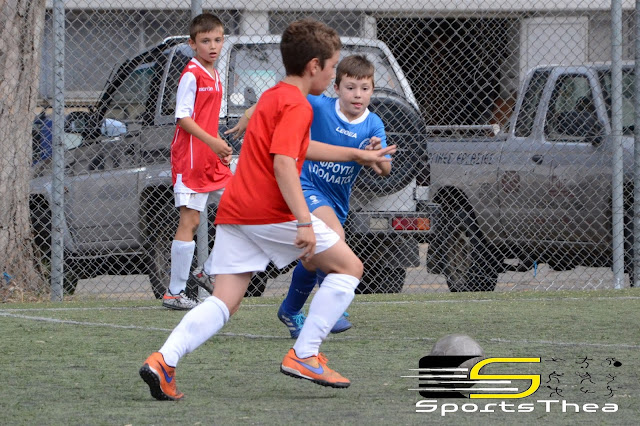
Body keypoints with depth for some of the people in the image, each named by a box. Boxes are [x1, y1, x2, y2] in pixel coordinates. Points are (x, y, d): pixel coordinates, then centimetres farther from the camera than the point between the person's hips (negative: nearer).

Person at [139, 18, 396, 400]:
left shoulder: (272, 97, 23)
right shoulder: (297, 105, -8)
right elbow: (283, 162, -21)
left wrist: (357, 155, 46)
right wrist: (304, 222, -26)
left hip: (232, 212, 8)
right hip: (271, 211, -8)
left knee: (225, 301, 2)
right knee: (349, 267, 7)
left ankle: (164, 360, -19)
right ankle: (304, 355, 0)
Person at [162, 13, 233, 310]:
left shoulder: (214, 77, 16)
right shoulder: (191, 75, -11)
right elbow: (183, 118, -17)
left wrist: (222, 146, 13)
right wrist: (212, 142, -25)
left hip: (212, 160, 9)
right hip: (190, 160, -9)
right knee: (189, 221, -9)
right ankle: (174, 293, -7)